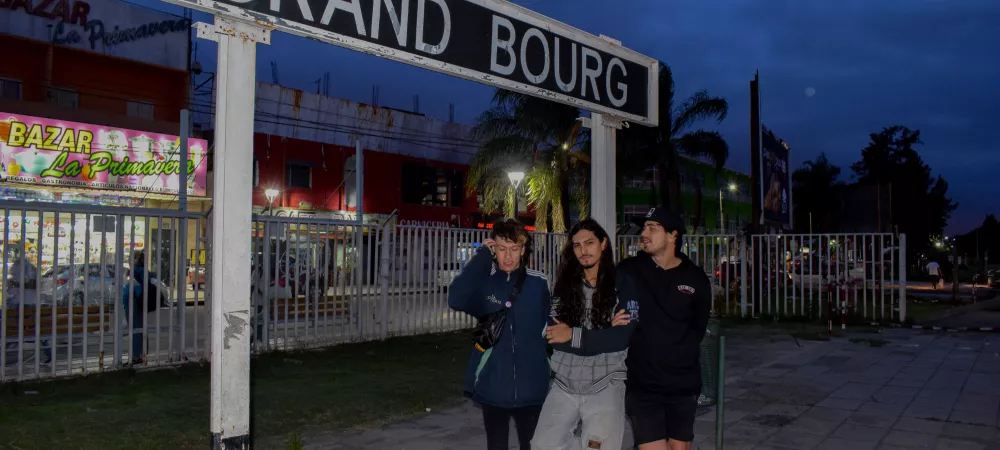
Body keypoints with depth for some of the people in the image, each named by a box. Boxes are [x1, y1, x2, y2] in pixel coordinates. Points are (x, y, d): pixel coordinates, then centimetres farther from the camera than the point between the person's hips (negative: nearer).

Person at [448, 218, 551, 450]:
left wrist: (551, 369, -1)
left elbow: (548, 329, 4)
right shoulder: (483, 281, -3)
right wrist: (482, 257, -19)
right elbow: (456, 300, -21)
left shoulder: (538, 283, -2)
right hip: (493, 386, 0)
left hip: (530, 387, 0)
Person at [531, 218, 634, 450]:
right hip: (564, 384, 3)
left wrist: (574, 335, -14)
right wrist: (604, 332, -13)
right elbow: (555, 337, -4)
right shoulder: (564, 285, 6)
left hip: (605, 385, -3)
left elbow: (623, 338, -11)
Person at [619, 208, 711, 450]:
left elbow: (698, 328, 10)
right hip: (642, 384, -2)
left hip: (683, 383, 2)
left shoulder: (695, 278, 1)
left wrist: (676, 353, 1)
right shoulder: (627, 271, -4)